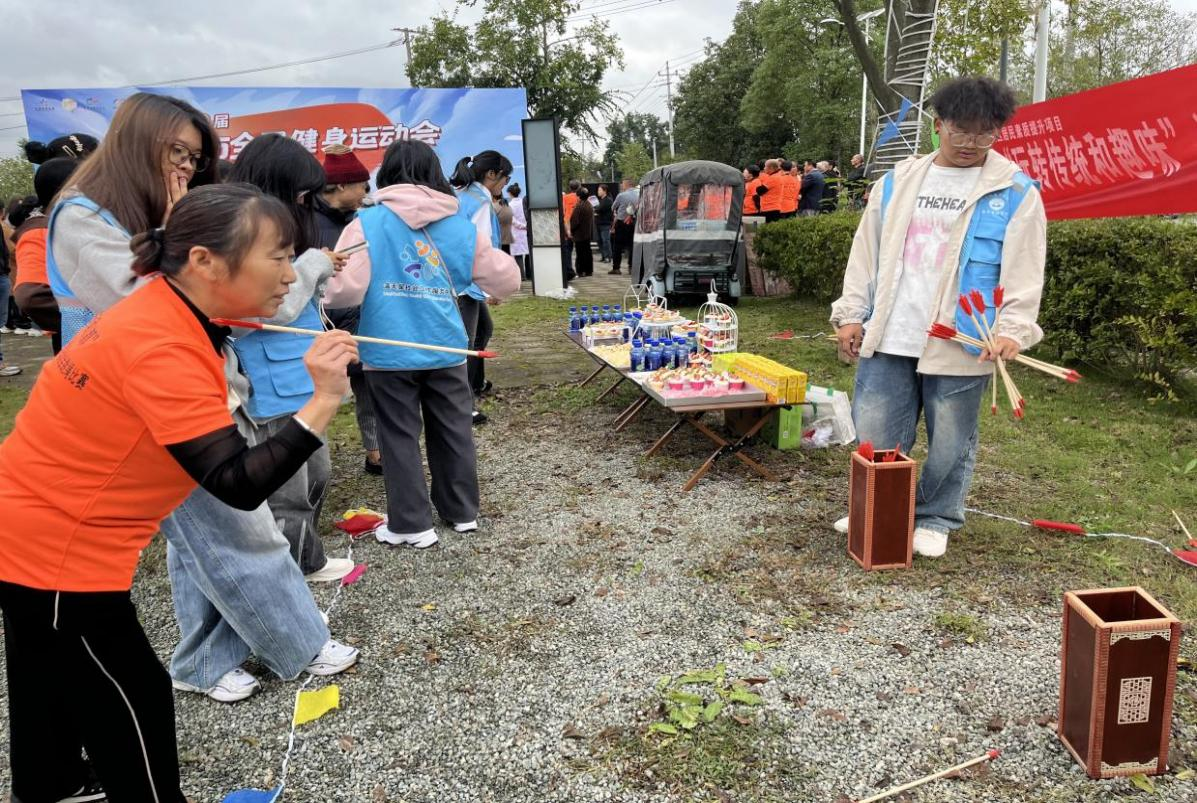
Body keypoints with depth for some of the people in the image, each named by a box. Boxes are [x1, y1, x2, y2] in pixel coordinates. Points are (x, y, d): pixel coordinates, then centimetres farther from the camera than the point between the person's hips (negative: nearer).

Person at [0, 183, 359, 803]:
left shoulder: (162, 311, -2)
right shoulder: (162, 349, -31)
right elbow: (239, 484, -33)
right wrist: (324, 402, -39)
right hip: (55, 550, -10)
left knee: (53, 676, 29)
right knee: (132, 701, 5)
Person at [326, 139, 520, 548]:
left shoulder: (368, 223, -7)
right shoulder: (461, 226, 2)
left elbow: (344, 289, -15)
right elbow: (506, 280, 5)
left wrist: (330, 293, 9)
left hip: (389, 352, -3)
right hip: (445, 348, 3)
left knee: (400, 436, 8)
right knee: (452, 430, 15)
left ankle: (412, 524, 14)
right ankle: (462, 511, 28)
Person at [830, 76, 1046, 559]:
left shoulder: (1015, 192, -1)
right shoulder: (898, 182, 10)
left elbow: (1023, 271, -5)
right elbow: (866, 255, 12)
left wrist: (1012, 329, -17)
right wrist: (851, 315, 7)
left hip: (962, 345, -3)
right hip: (888, 337, 3)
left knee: (949, 442, 8)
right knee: (875, 435, 8)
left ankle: (935, 519, 28)